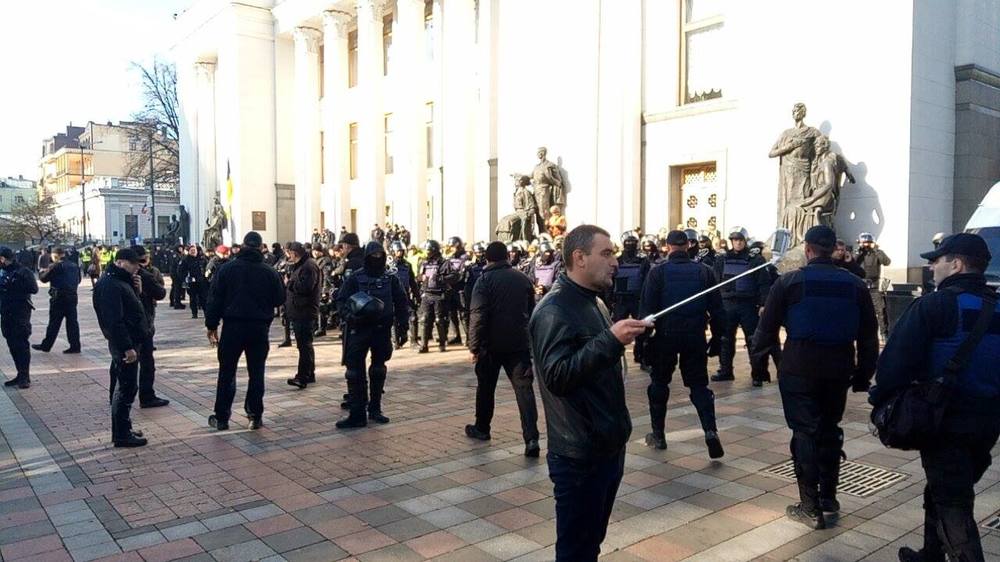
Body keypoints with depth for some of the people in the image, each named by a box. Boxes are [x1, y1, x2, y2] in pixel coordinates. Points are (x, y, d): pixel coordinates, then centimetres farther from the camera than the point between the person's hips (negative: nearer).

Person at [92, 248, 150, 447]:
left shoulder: (121, 280, 14)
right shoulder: (109, 284, -18)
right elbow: (114, 321, -24)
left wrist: (135, 288, 3)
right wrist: (127, 347, -26)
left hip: (130, 342, 10)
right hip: (124, 344, -10)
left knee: (123, 387, 16)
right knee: (126, 388, -4)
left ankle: (122, 429, 26)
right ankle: (122, 434, 3)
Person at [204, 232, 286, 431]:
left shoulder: (227, 268, -2)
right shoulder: (269, 272, -3)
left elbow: (215, 298, -2)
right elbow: (280, 299, 2)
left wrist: (212, 325, 4)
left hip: (233, 326, 0)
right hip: (260, 328, 0)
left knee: (227, 372, 8)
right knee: (256, 372, 9)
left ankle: (221, 418, 13)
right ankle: (256, 416, 11)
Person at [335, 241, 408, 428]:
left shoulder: (390, 279, 4)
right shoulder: (355, 278, -3)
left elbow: (402, 304, 10)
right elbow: (341, 301, -3)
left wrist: (402, 327, 5)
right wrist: (351, 316, -20)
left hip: (382, 331, 3)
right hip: (358, 330, -2)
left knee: (378, 371, 12)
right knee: (355, 372, -4)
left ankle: (375, 409, 25)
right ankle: (357, 414, 1)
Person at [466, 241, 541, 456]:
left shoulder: (485, 280, -6)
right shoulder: (522, 279, 8)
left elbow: (477, 316, -14)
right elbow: (532, 312, 16)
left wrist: (474, 346, -9)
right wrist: (531, 340, 26)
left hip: (492, 344, -2)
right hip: (519, 343, 3)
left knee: (486, 387, 15)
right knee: (524, 388, -3)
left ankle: (481, 428, 29)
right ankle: (531, 437, -14)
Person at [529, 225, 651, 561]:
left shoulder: (594, 302, 13)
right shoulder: (554, 310, -18)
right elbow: (557, 376, -30)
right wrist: (611, 340, -33)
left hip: (609, 446, 9)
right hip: (580, 455, -9)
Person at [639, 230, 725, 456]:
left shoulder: (658, 272, -5)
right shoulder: (704, 271, 3)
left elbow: (647, 307, -8)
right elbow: (716, 308, 4)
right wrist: (717, 336, 11)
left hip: (665, 335, -1)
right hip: (695, 336, 2)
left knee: (659, 382, 14)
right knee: (699, 384, 9)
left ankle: (658, 434, 20)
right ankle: (710, 431, -11)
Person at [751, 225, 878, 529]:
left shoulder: (789, 281, -5)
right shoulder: (855, 284, 7)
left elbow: (767, 327, -5)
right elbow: (868, 336, 10)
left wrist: (758, 362, 6)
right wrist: (863, 374, 16)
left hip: (799, 368, -4)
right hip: (838, 369, 4)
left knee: (805, 432, 1)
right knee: (830, 429, 18)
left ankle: (811, 507, 3)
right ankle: (828, 496, 28)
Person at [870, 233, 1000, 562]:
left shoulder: (934, 305, -15)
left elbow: (897, 360, -20)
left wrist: (881, 400, -8)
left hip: (946, 421, -8)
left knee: (952, 505, 0)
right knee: (942, 492, 22)